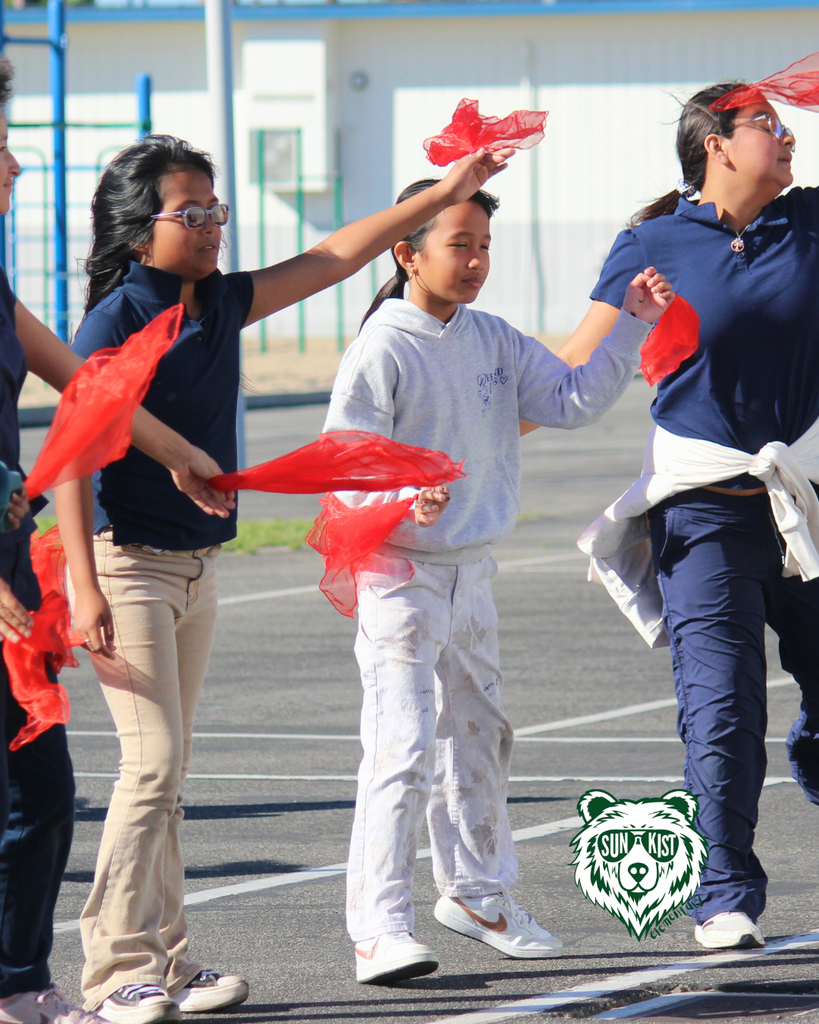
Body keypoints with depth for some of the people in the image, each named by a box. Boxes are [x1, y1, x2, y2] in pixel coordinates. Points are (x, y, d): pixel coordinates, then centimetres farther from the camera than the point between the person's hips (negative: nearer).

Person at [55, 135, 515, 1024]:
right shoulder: (115, 320, -14)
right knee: (153, 764, -12)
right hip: (129, 563, -8)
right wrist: (84, 586, -24)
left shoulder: (221, 304, 8)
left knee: (168, 769, 10)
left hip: (197, 566, 8)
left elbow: (330, 259, 17)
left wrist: (445, 194, 17)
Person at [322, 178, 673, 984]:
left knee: (478, 736, 20)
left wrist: (632, 326, -1)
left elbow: (570, 401, 8)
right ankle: (378, 924, -15)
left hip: (471, 575, 8)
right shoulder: (381, 352, -16)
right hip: (401, 576, -8)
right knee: (402, 748, -15)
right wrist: (406, 501, -37)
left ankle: (475, 891, 38)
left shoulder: (493, 342, 6)